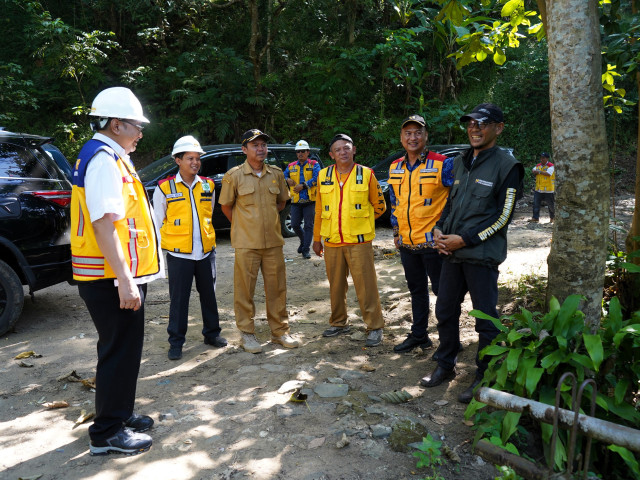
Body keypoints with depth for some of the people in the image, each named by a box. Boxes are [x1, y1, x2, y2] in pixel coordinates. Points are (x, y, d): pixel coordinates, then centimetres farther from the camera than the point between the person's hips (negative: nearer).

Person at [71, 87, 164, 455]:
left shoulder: (111, 158, 17)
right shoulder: (104, 160, -16)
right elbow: (104, 224, -25)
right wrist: (124, 281, -27)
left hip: (116, 275, 10)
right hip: (112, 278, -10)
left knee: (123, 347, 19)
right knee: (120, 351, 0)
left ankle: (119, 414, 35)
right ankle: (107, 433, 15)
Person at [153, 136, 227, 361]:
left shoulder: (208, 186, 6)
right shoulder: (164, 188, -5)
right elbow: (159, 222, 3)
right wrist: (171, 242, 3)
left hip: (206, 251, 4)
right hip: (179, 254, -3)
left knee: (209, 295, 13)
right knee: (179, 299, 4)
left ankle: (212, 333, 30)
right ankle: (176, 342, 18)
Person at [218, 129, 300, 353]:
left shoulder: (276, 174, 6)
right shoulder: (234, 175, -5)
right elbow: (226, 206, 4)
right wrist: (244, 226, 7)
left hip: (273, 241, 4)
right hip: (246, 243, -3)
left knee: (277, 287, 9)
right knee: (244, 289, 3)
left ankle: (280, 331, 23)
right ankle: (247, 333, 19)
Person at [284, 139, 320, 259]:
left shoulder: (314, 164, 2)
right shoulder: (291, 166, 14)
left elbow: (317, 178, -12)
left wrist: (303, 185, -18)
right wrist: (287, 179, -7)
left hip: (310, 200, -3)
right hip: (296, 201, 4)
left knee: (308, 225, -1)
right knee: (295, 225, 4)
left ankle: (305, 249, 6)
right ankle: (303, 240, 32)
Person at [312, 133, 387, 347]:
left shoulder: (366, 174, -1)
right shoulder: (324, 176, 7)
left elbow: (379, 205, 10)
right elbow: (319, 210, 13)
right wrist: (317, 238, 14)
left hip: (359, 241, -3)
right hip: (332, 242, 4)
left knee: (366, 285, -2)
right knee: (336, 285, 13)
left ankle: (375, 327, 10)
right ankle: (338, 323, 30)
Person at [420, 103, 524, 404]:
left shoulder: (506, 165, -6)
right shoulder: (460, 162, 14)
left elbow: (503, 215, -10)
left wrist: (465, 239, -15)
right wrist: (439, 230, 3)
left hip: (482, 255, -6)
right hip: (452, 252, 7)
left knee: (485, 319, 4)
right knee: (445, 311, 14)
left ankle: (484, 377, 20)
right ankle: (446, 365, 31)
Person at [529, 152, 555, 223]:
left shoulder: (551, 166, -8)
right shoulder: (538, 166, 13)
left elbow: (548, 173, -22)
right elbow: (534, 171, 2)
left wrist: (539, 171, -11)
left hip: (548, 190, -5)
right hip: (538, 189, 5)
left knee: (551, 205, 9)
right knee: (536, 204, -3)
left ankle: (552, 217, 26)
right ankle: (536, 218, 0)